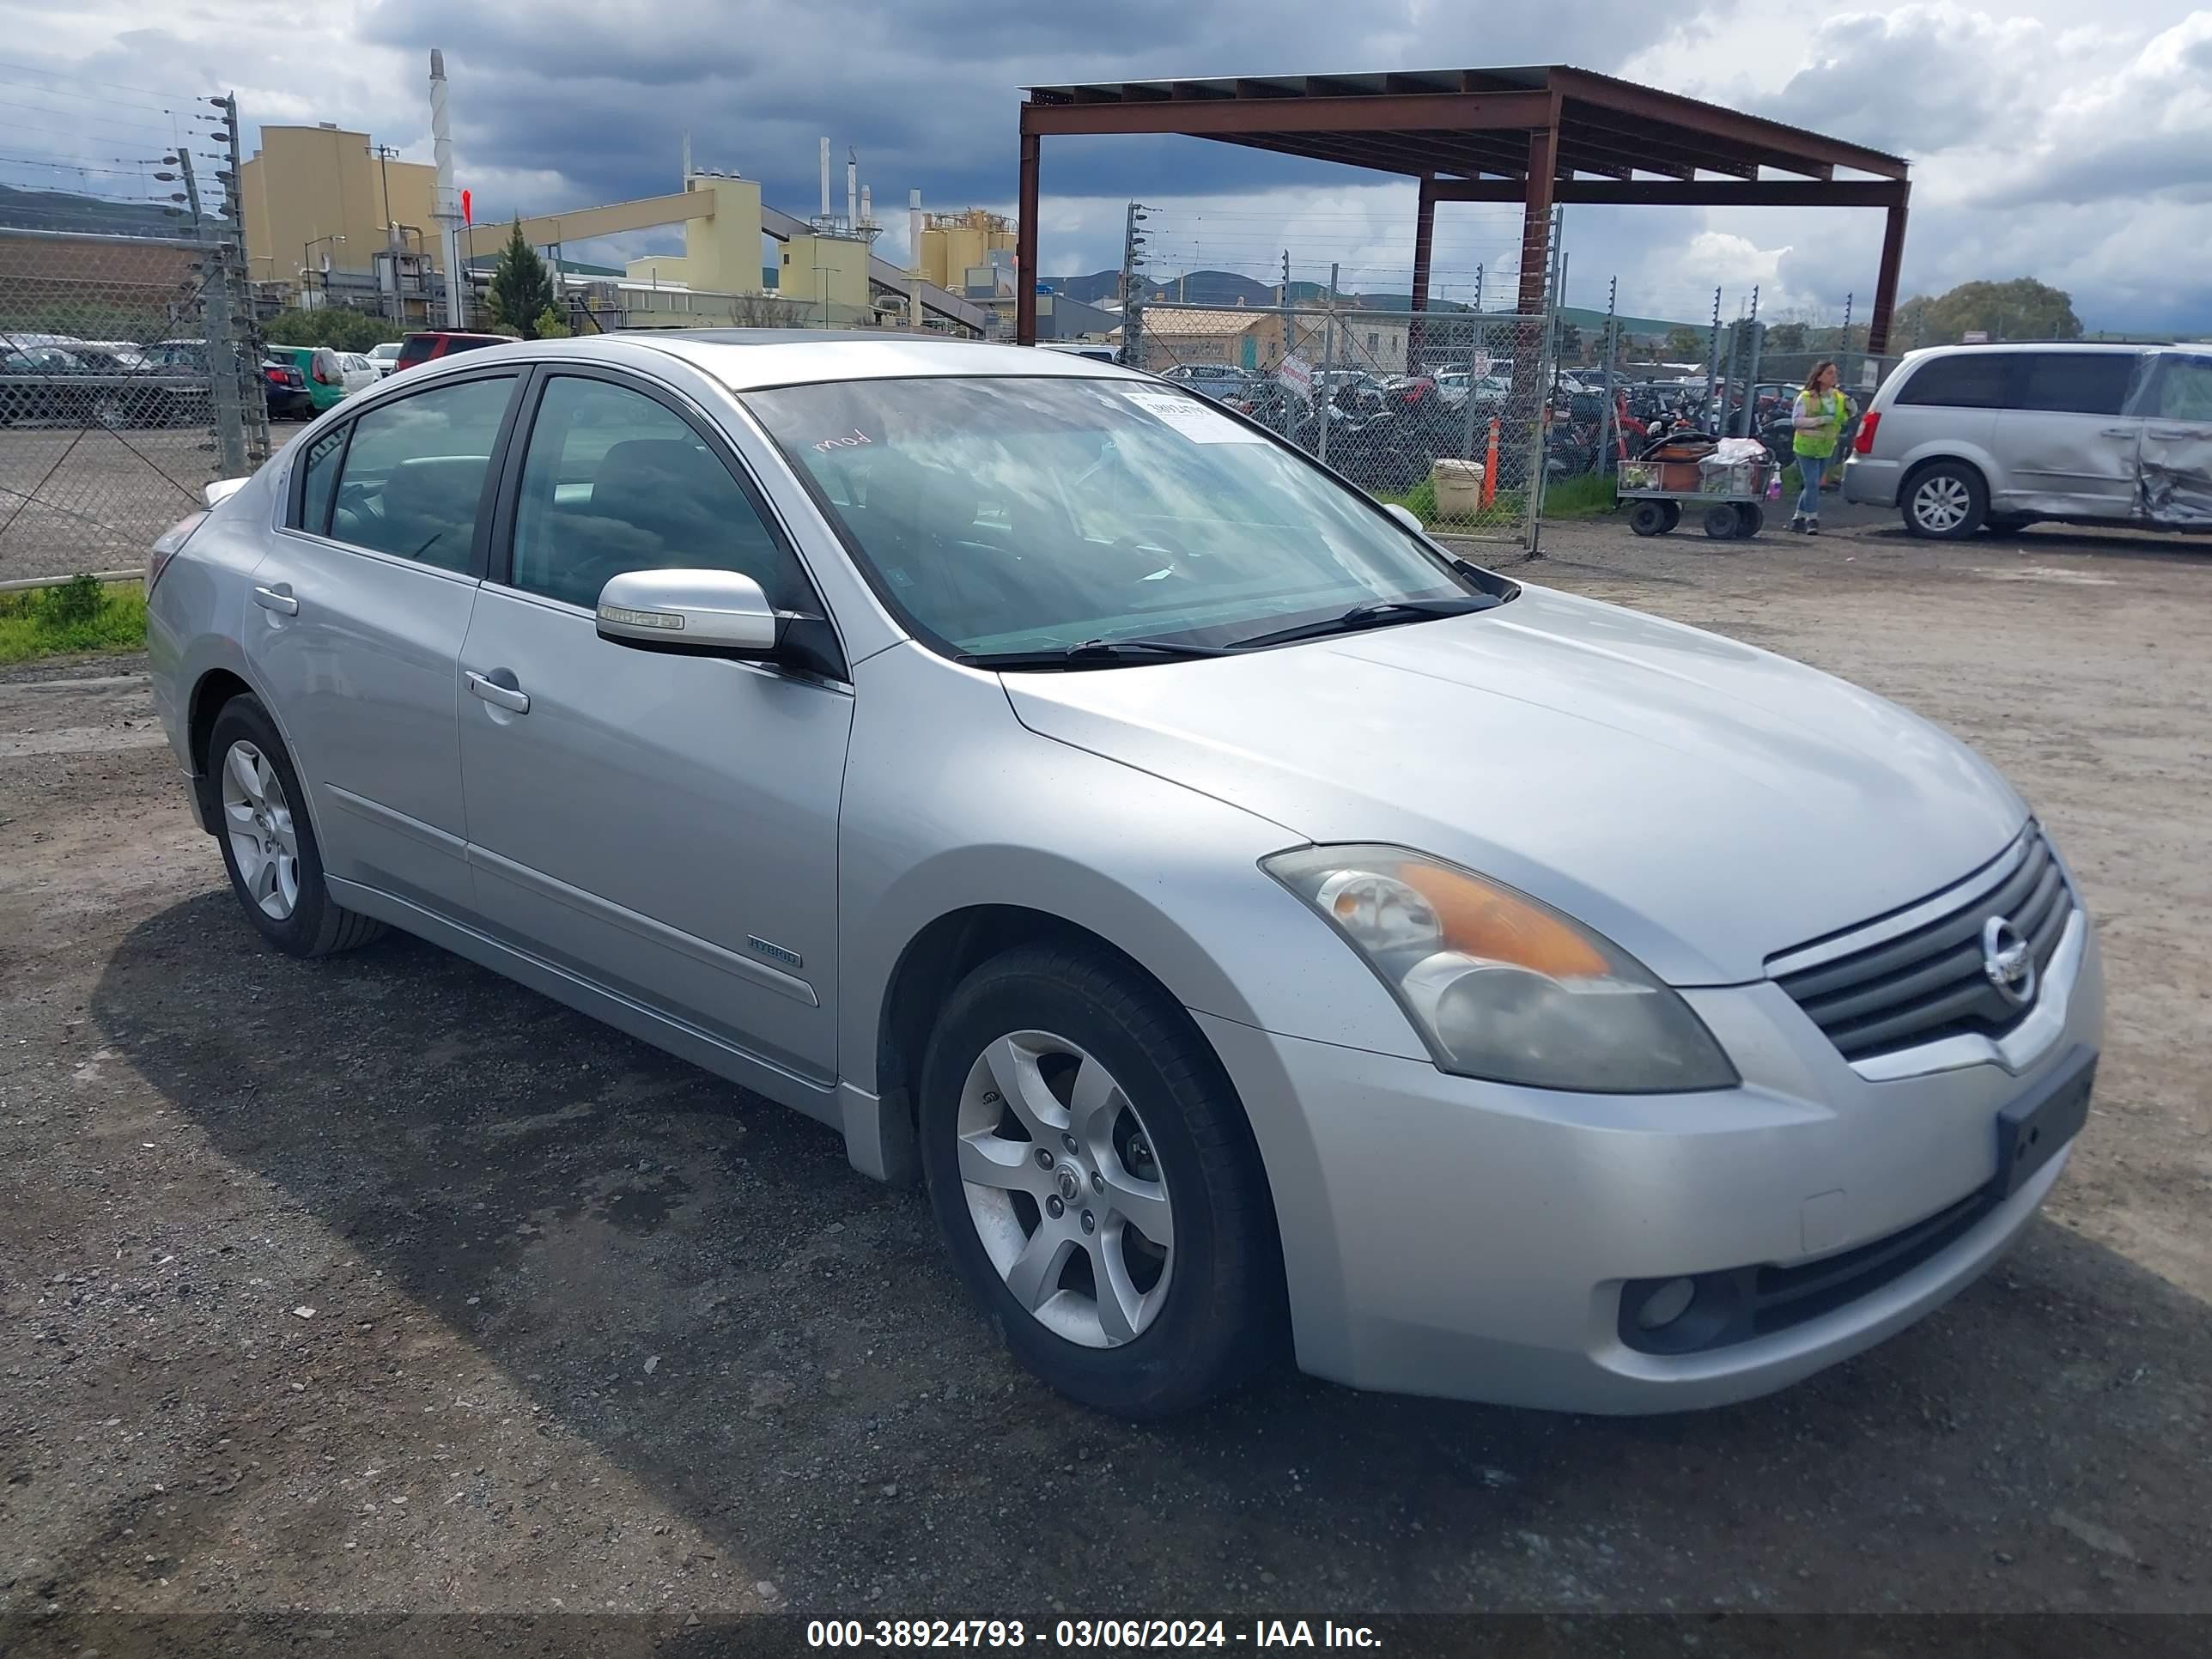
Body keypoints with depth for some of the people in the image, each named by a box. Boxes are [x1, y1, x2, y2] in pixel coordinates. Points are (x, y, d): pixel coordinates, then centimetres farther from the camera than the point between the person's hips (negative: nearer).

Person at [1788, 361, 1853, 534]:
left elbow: (1844, 418, 15)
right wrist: (1819, 420, -27)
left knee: (1813, 484, 12)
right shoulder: (1806, 397, -12)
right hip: (1806, 447, -6)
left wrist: (1850, 409, -7)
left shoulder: (1838, 397, 5)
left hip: (1826, 449, 6)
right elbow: (1796, 420, -18)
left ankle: (1799, 517, 23)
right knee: (1812, 484, -12)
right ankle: (1812, 519, -8)